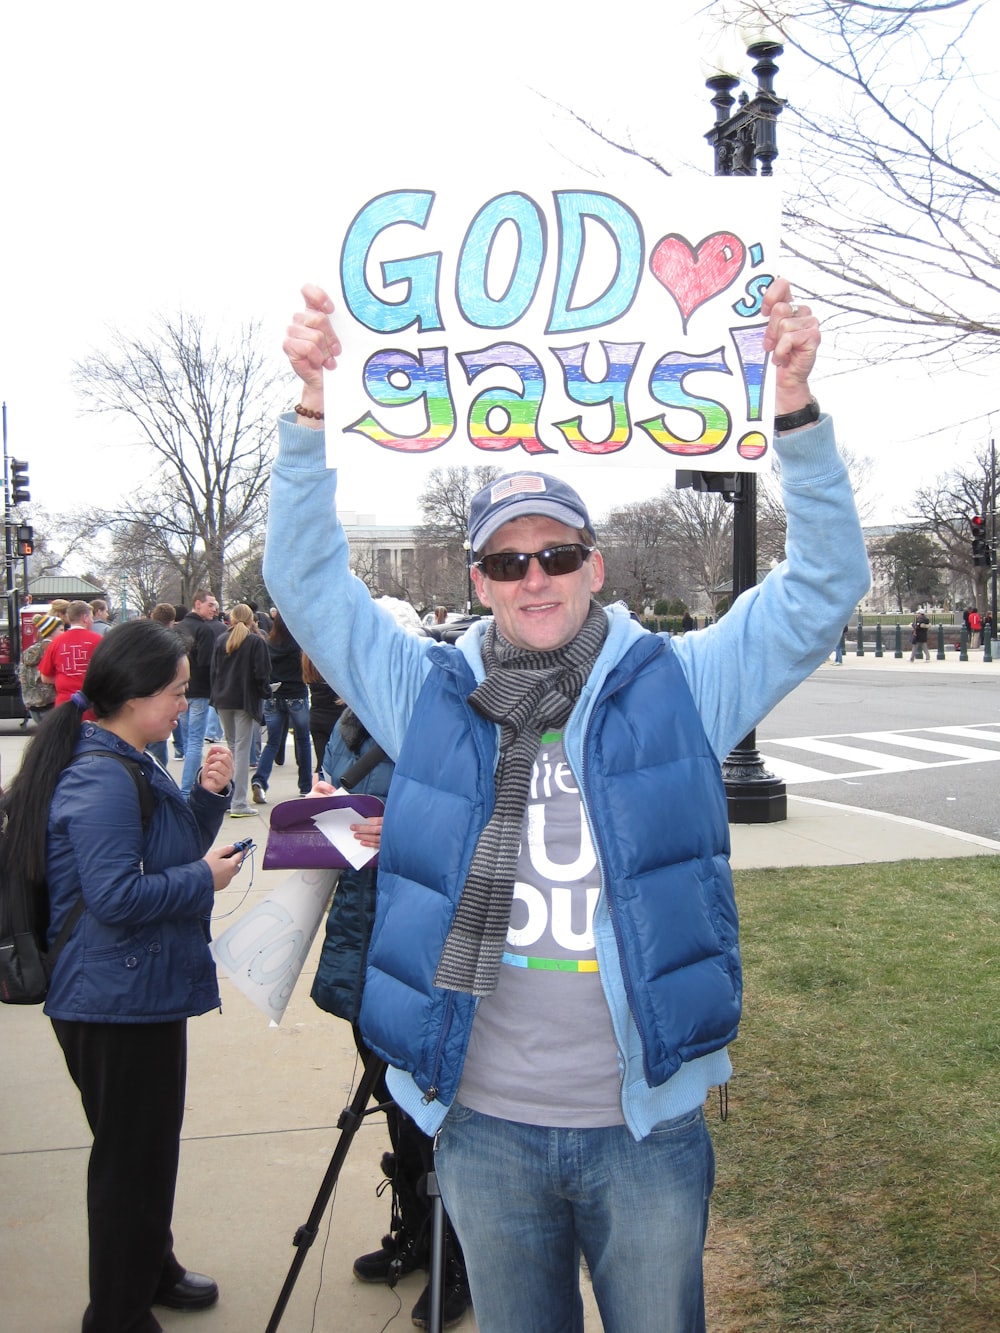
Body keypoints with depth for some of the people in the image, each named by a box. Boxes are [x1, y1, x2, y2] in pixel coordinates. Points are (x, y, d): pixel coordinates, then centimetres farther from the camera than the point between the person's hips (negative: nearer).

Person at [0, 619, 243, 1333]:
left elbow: (172, 847, 18)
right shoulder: (100, 779, -23)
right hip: (118, 1001, -11)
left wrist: (208, 794, 1)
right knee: (132, 1159, 5)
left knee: (150, 1143, 25)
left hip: (141, 993, 11)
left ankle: (152, 1268, 45)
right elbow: (116, 896, -28)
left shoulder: (133, 764, 10)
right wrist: (205, 880, -17)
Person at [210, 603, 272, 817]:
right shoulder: (256, 642, -7)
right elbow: (261, 672, -11)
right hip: (245, 701, -4)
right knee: (242, 749, -4)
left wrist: (216, 695, 16)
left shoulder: (221, 640, 5)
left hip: (223, 700, 4)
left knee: (231, 746, 17)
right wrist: (266, 693, 4)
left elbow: (213, 670, 8)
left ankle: (230, 797, 18)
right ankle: (239, 803, -6)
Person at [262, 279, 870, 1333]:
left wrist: (797, 412, -21)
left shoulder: (676, 687, -4)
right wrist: (312, 411, -16)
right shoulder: (431, 697, 0)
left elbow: (824, 585, -8)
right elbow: (307, 581, -3)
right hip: (484, 1127, 2)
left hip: (645, 1128, -1)